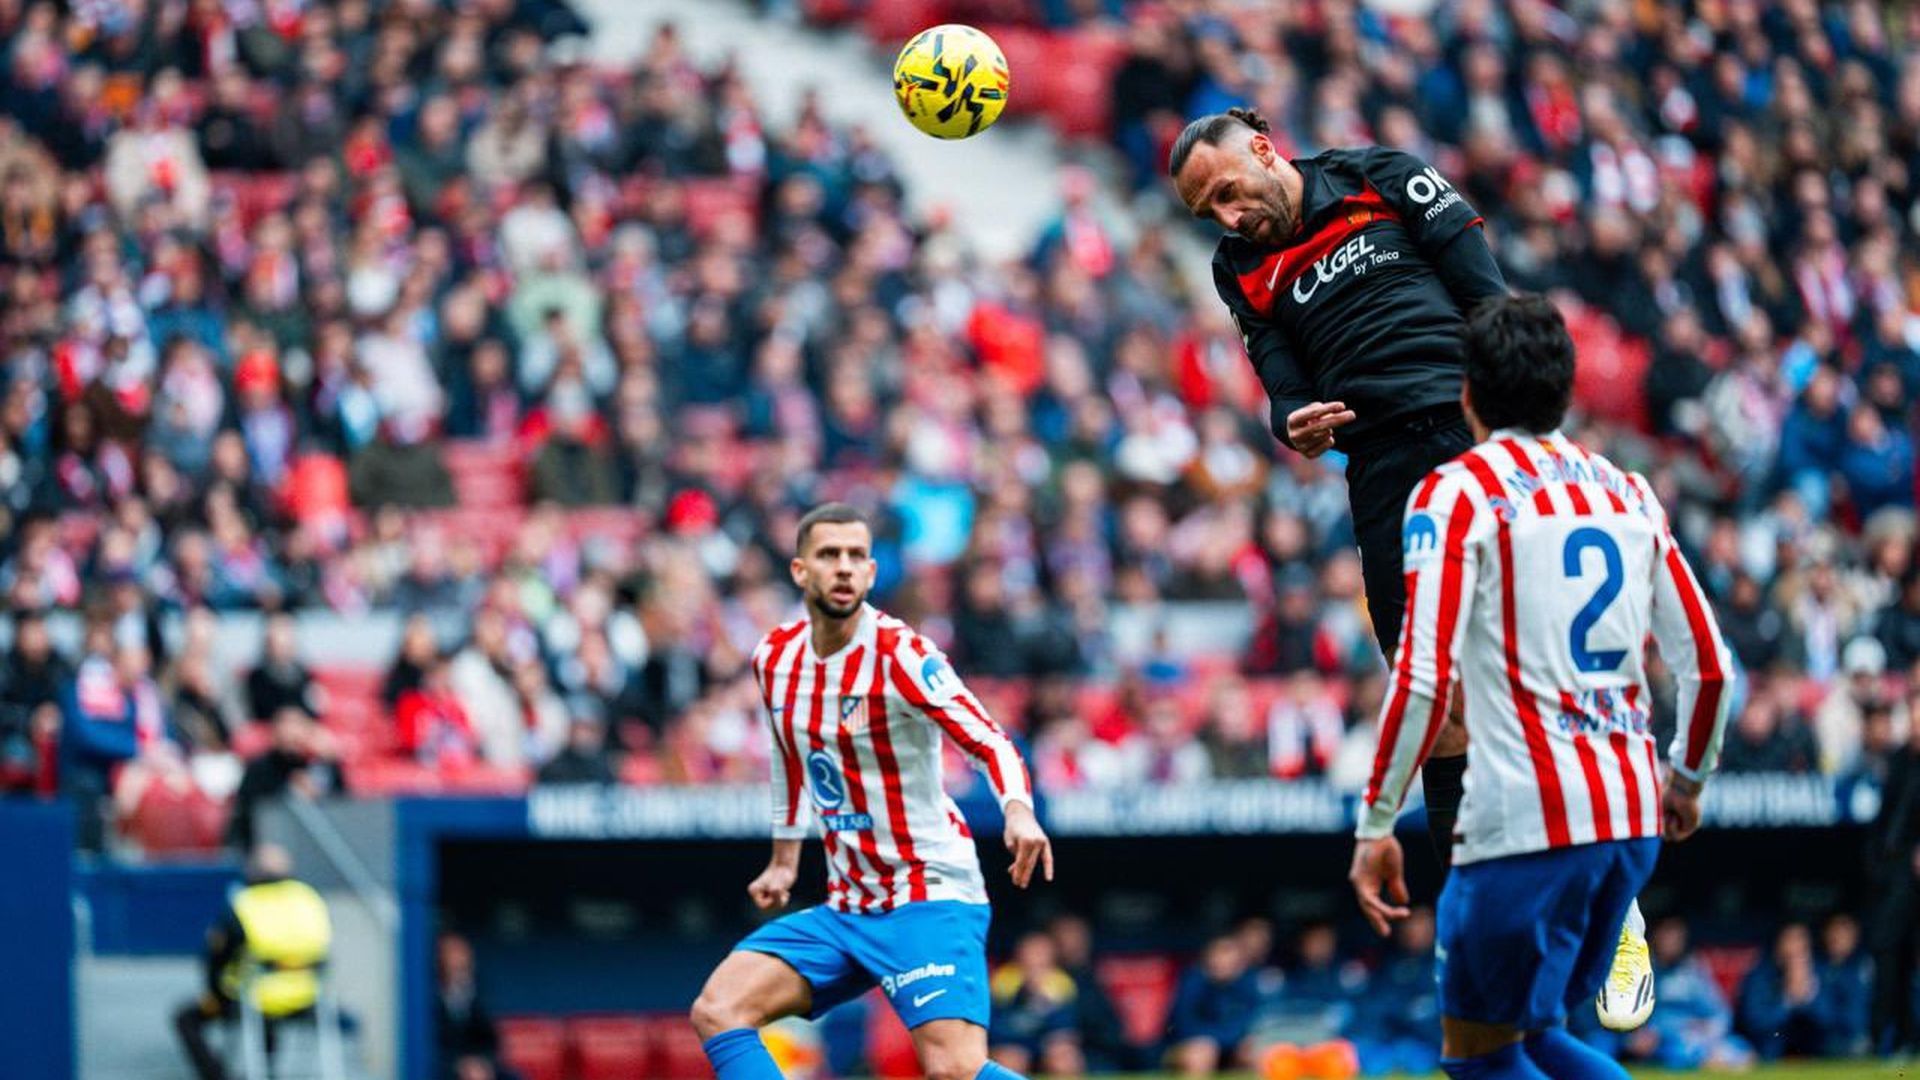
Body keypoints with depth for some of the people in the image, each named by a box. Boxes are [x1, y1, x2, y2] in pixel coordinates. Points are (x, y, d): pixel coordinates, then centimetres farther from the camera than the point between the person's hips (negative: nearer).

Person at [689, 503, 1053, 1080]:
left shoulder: (900, 654, -14)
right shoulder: (774, 657, 6)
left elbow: (992, 743, -22)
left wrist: (1019, 810, -41)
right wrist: (784, 859, 32)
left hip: (930, 897, -7)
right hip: (844, 910, 7)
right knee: (717, 1011, -7)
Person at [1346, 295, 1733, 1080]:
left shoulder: (1456, 493, -5)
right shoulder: (1629, 496, 13)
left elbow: (1424, 676, -15)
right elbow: (1709, 665, 16)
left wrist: (1376, 825, -9)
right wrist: (1688, 778, 33)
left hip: (1527, 823, -6)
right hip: (1631, 819, 7)